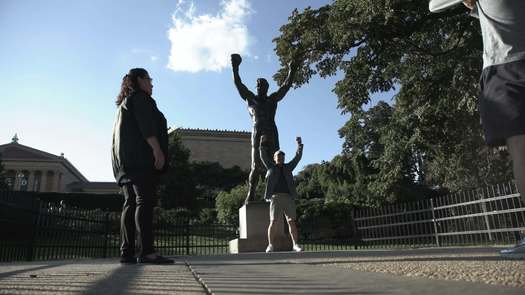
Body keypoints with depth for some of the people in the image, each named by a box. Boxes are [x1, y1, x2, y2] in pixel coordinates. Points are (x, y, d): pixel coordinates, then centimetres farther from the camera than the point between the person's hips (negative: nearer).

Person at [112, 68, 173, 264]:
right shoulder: (140, 97, 3)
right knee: (144, 201, -17)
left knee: (130, 203, 2)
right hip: (141, 156, -9)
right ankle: (146, 251, -24)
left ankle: (127, 253, -1)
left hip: (124, 159, 10)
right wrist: (158, 150, -22)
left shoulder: (124, 104, 31)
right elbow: (146, 125, -14)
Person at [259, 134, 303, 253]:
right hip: (275, 198, -2)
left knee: (292, 222, -4)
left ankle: (295, 245, -2)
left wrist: (299, 144, 11)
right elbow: (263, 156, 10)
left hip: (289, 198, 2)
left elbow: (298, 157, 18)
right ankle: (270, 245, -2)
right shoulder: (271, 167, 16)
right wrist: (263, 143, 3)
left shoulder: (288, 167, 21)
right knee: (273, 222, -8)